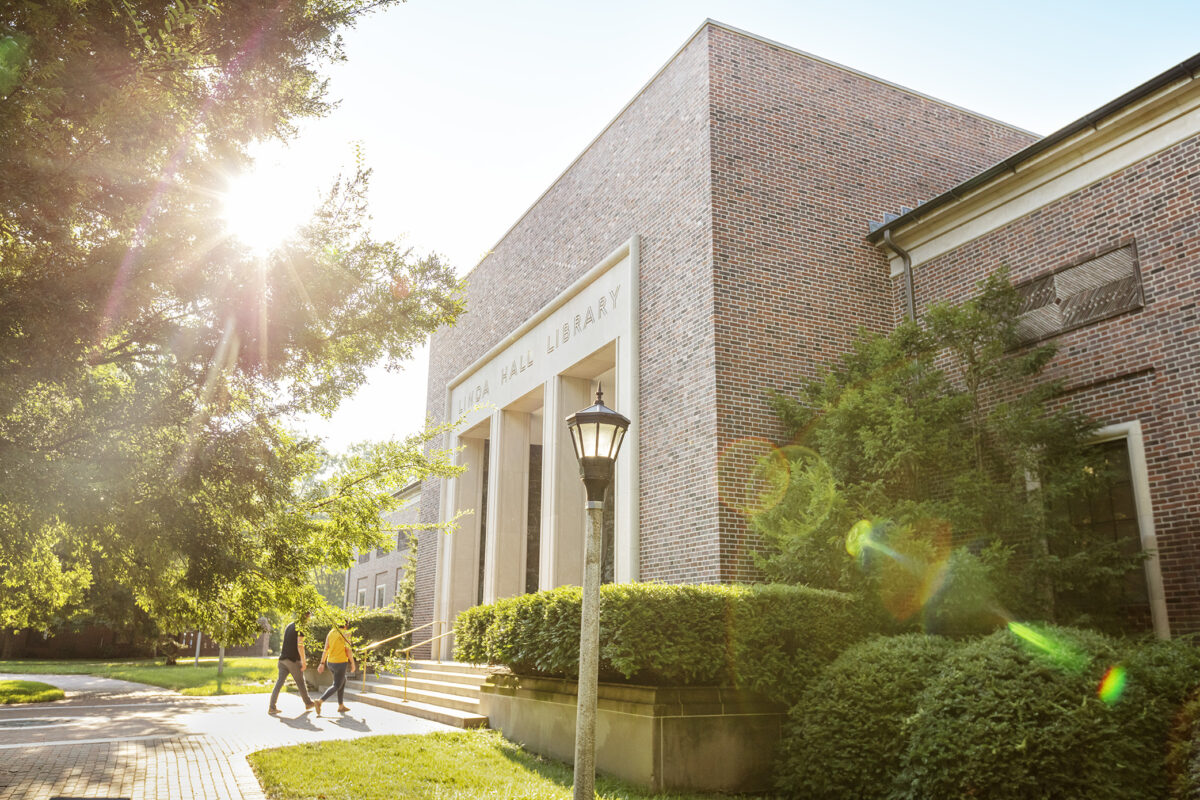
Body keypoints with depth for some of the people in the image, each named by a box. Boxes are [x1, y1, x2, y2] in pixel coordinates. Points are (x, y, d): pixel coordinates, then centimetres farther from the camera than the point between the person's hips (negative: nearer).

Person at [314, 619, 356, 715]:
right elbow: (348, 650, -16)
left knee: (343, 681, 24)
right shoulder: (346, 634, -12)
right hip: (340, 663, -7)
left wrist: (322, 663, 5)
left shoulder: (331, 633, 6)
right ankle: (320, 701, -22)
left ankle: (341, 706, 25)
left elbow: (325, 649, 4)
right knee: (336, 686, 0)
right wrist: (352, 663, -6)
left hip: (330, 663, 7)